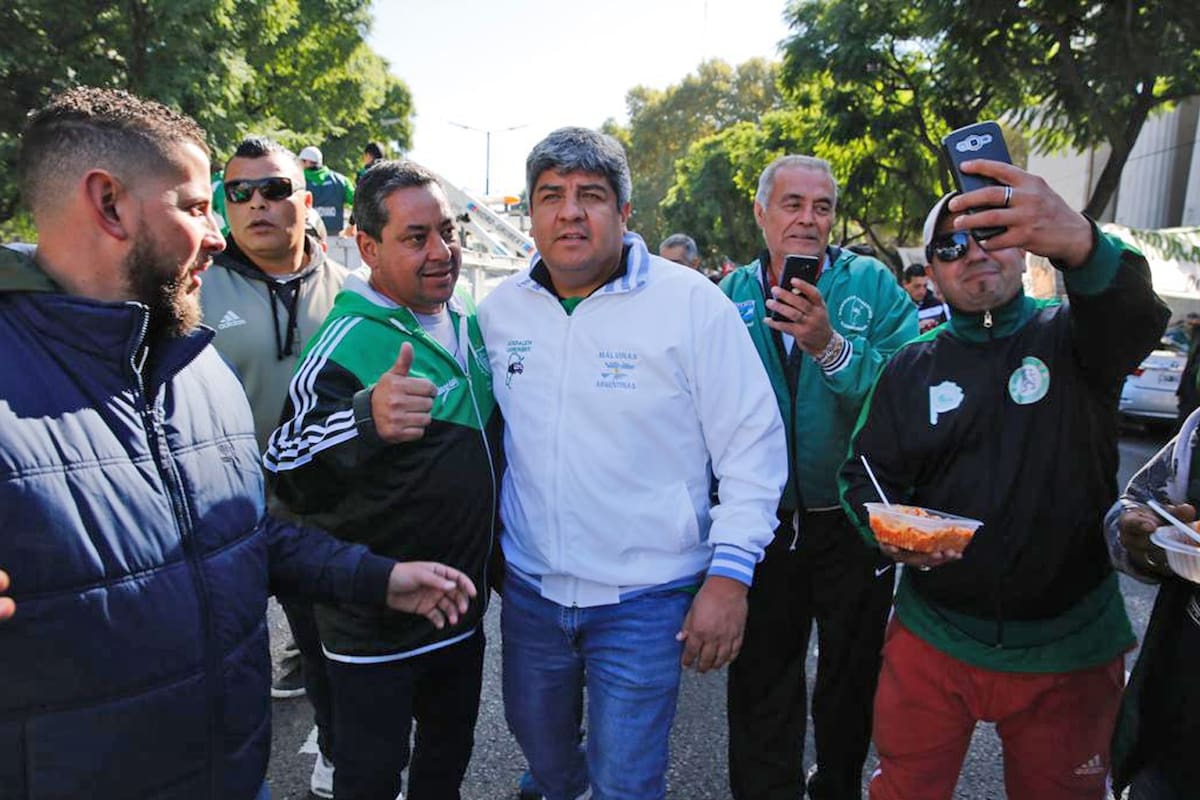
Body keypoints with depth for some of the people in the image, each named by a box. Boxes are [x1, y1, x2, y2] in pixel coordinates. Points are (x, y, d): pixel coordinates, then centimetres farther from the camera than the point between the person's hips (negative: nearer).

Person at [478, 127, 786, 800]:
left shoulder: (691, 302, -14)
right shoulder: (501, 308, 0)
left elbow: (753, 445, -11)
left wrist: (729, 576, -13)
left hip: (645, 600, -4)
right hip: (530, 588, 5)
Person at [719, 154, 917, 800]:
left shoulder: (872, 285, -6)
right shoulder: (731, 295, 1)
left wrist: (830, 347, -32)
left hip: (852, 521, -1)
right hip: (762, 522, 1)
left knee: (851, 674, 18)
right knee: (761, 679, 16)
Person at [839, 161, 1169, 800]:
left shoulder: (1071, 337, -4)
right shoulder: (911, 366, 3)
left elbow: (1135, 313, -27)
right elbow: (864, 473, 3)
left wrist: (1078, 242, -48)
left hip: (1068, 648, -1)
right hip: (931, 638, 1)